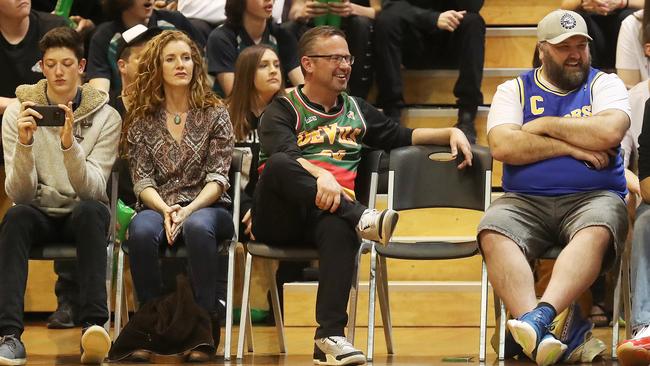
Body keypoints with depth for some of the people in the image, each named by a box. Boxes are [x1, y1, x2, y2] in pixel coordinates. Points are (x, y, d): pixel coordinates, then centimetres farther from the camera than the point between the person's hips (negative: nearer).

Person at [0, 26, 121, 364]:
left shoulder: (106, 117, -5)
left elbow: (92, 190, -15)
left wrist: (70, 146, -32)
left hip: (83, 214, -1)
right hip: (39, 213, 1)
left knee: (90, 211, -36)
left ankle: (94, 326, -48)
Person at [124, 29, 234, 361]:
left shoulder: (215, 115, 6)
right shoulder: (142, 120, 10)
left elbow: (218, 179, -2)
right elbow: (142, 181, 3)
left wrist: (188, 210, -19)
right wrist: (166, 210, -17)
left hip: (206, 207, -1)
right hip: (157, 207, 1)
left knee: (197, 227, -39)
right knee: (141, 230, -36)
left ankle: (205, 325, -30)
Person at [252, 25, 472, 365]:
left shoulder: (357, 110, 27)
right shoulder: (282, 110, 7)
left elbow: (401, 136, 30)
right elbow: (283, 153, -13)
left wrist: (450, 133, 12)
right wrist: (321, 175, -33)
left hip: (328, 213, 3)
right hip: (278, 219, -3)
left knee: (340, 229, -37)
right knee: (279, 165, -36)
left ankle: (331, 337, -46)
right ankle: (363, 219, -45)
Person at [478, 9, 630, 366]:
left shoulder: (605, 84, 12)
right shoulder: (514, 90, 13)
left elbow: (609, 132, -10)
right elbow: (502, 146, -5)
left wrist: (546, 125, -2)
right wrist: (573, 147, -6)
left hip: (593, 197, -1)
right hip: (525, 200, 1)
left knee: (596, 233, -37)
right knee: (493, 233, -32)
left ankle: (539, 316, -56)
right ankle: (537, 336, -47)